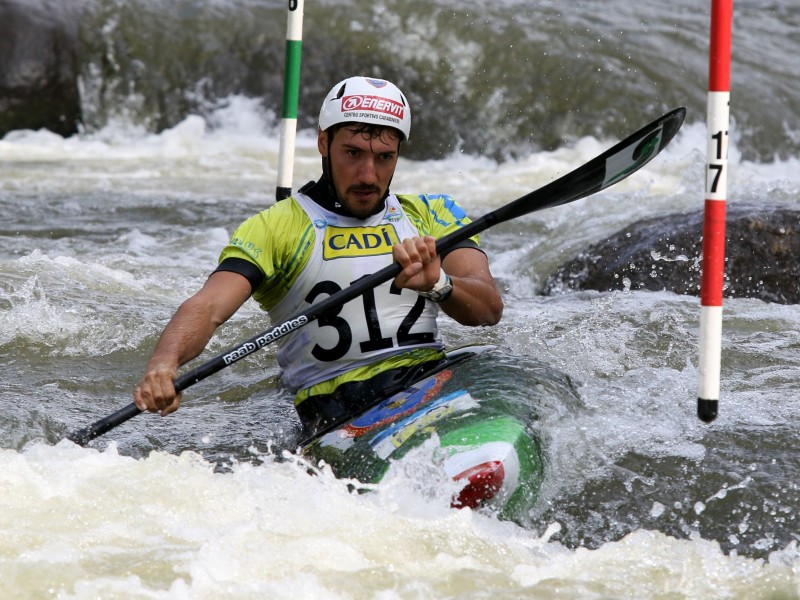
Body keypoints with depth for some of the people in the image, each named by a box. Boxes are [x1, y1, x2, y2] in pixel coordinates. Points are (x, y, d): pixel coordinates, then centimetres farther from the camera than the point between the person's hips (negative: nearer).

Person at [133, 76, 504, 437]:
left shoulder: (430, 216, 15)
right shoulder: (277, 227, 6)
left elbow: (490, 308, 1)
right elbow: (208, 307, -8)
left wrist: (438, 284, -23)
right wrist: (163, 364, -30)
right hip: (338, 411, -3)